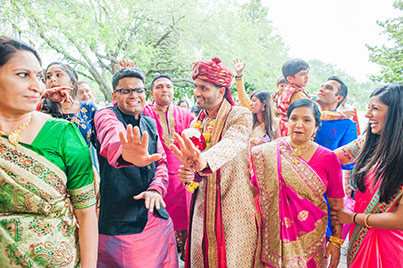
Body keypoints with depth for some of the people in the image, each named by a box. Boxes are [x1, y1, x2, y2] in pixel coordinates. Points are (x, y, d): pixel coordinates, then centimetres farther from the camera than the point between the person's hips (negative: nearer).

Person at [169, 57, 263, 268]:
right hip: (203, 209, 6)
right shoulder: (197, 123, 9)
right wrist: (187, 173, -10)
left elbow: (231, 144, -31)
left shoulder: (240, 116, -10)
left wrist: (203, 161, -50)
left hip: (233, 208, -5)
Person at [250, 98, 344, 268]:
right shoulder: (268, 152, -5)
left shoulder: (328, 158, -4)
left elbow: (336, 203, 0)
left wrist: (336, 241, -1)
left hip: (311, 237, 1)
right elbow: (253, 188, 5)